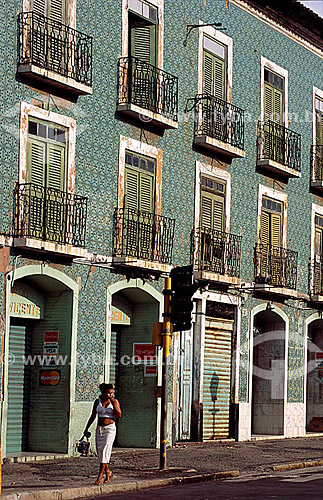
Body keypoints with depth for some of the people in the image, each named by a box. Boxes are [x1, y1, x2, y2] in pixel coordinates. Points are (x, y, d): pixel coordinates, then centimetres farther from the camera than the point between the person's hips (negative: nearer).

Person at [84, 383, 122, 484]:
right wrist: (86, 429, 12)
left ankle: (100, 476, -13)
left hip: (110, 428, -4)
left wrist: (113, 403, -18)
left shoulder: (115, 401, -2)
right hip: (99, 429, 4)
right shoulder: (98, 401, 4)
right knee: (99, 452, 6)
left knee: (105, 451, -13)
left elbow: (119, 415, -12)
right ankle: (108, 472, 27)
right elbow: (93, 416, 11)